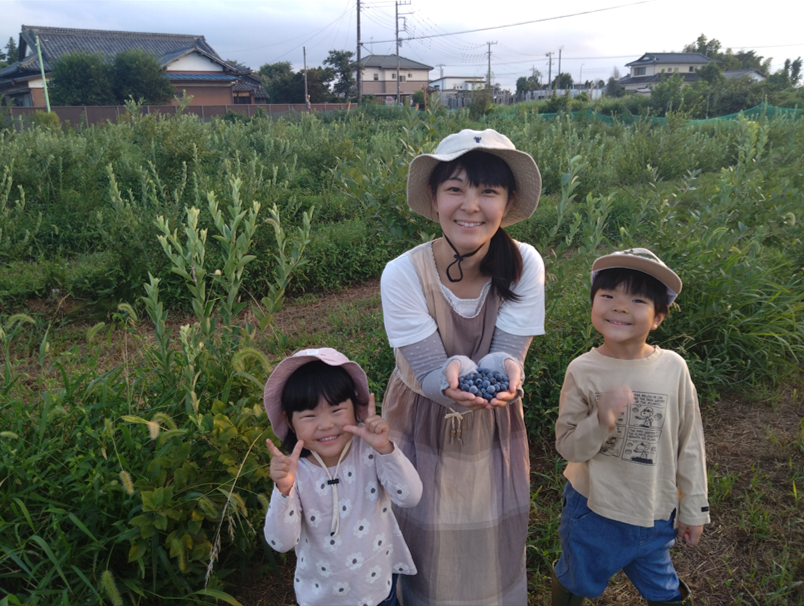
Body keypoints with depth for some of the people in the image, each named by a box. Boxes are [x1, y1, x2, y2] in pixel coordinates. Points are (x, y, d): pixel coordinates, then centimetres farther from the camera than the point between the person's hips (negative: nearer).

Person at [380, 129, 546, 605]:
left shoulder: (526, 265, -21)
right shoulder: (403, 274, -26)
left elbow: (507, 354, -20)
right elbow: (429, 373, -24)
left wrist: (505, 374, -44)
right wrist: (453, 379, -47)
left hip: (494, 423, 2)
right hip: (423, 422, -1)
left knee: (494, 537, 21)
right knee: (428, 537, 18)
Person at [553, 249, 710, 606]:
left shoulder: (673, 368, -12)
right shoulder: (582, 370, -15)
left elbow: (690, 443, -1)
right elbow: (566, 446, -12)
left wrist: (694, 509, 5)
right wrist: (600, 422, -31)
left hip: (654, 515, 1)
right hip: (592, 509, 0)